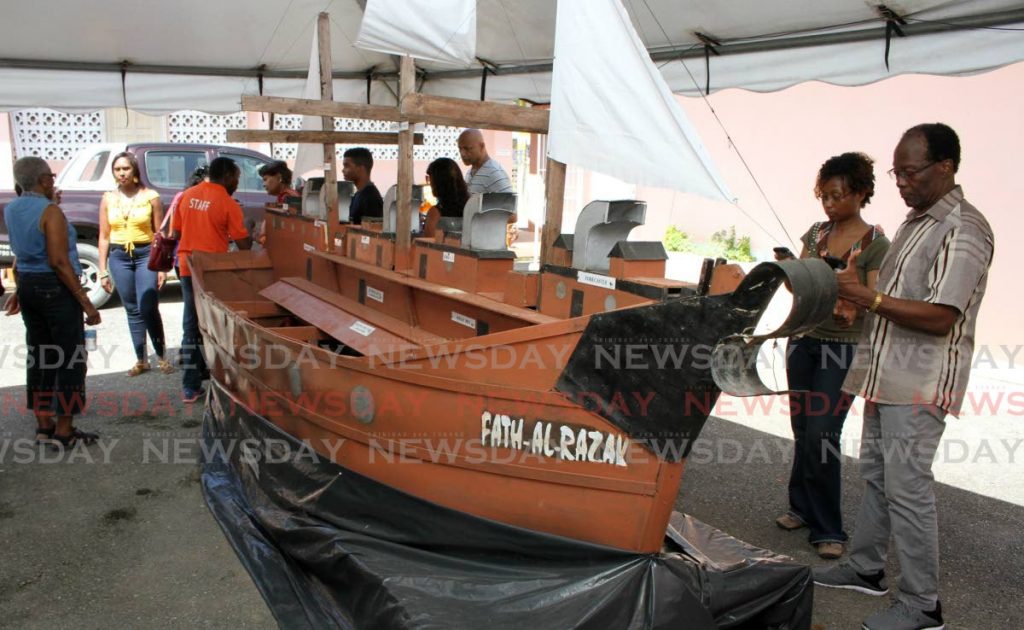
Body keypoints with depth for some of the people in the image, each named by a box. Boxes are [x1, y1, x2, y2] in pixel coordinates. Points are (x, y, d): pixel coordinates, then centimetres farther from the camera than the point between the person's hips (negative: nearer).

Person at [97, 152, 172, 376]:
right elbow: (104, 237, 8)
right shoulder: (108, 199, 6)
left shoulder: (150, 196, -1)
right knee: (132, 310, 8)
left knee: (148, 309, -10)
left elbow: (159, 234, 0)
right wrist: (103, 271, 6)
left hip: (146, 255, -3)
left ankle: (161, 355, 7)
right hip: (119, 257, 3)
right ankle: (141, 360, 17)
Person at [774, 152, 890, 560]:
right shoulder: (816, 233, 8)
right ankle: (803, 508, 27)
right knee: (802, 430, 10)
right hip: (804, 339, 5)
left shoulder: (876, 244, -8)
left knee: (821, 434, -7)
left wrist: (851, 304, -29)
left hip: (843, 348, -5)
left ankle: (827, 529, 6)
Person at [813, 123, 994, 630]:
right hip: (886, 375, 10)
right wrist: (853, 296, 9)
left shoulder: (964, 230, -15)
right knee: (876, 475, 17)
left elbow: (940, 317, -22)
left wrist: (869, 298, -22)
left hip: (920, 384, -10)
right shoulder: (915, 222, 15)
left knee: (907, 486, -5)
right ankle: (866, 568, 31)